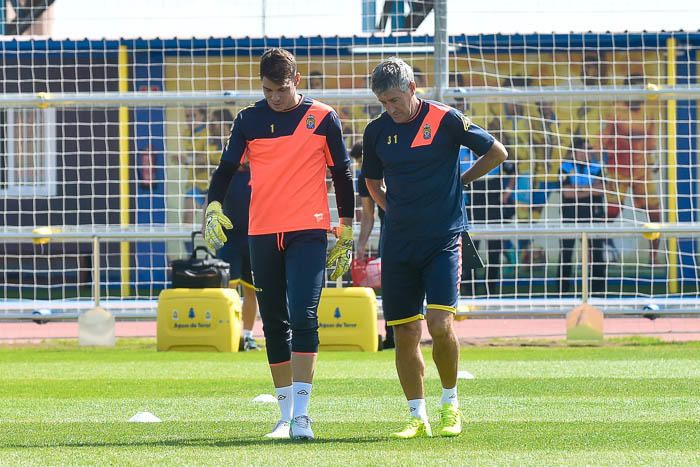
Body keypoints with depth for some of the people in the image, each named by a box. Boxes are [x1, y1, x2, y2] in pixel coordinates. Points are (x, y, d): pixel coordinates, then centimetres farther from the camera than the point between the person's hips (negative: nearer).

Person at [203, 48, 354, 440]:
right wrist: (214, 208, -9)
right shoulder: (250, 120, 8)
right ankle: (286, 415, 15)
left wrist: (346, 234, 8)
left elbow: (343, 175, 8)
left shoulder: (322, 118, 2)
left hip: (308, 232, -3)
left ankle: (301, 414, -18)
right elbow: (227, 169, 10)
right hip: (262, 233, 3)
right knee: (275, 325, 7)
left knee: (303, 318, -16)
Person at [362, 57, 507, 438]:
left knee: (440, 324, -16)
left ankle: (450, 404, 4)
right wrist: (394, 209, 9)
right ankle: (417, 417, 12)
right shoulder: (377, 131, 5)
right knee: (404, 333, 2)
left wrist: (460, 181, 7)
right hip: (398, 245, 4)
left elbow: (497, 153, 6)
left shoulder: (446, 120, -7)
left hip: (443, 239, -4)